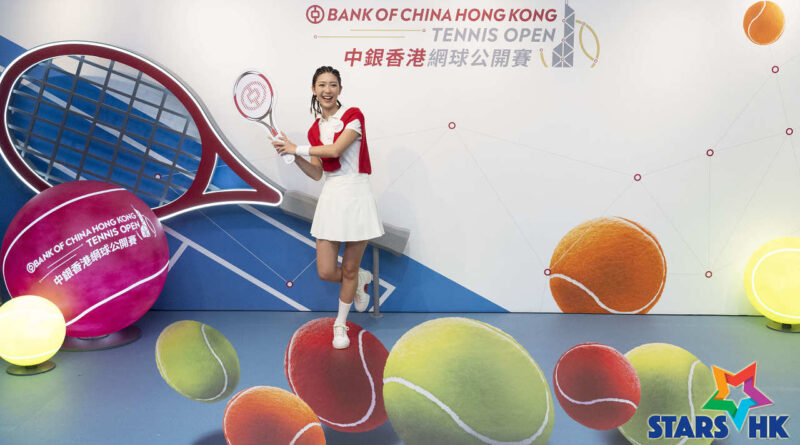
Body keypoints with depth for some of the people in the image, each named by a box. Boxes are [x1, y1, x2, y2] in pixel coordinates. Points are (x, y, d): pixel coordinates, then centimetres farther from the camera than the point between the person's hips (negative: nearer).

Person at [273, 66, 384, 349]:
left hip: (356, 197, -4)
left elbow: (335, 149, -19)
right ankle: (361, 280, 33)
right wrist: (293, 155, -4)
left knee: (349, 270, 6)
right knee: (326, 272, 0)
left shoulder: (353, 115, -5)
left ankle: (340, 324, 28)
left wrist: (297, 148, -10)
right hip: (331, 198, 4)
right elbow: (317, 173, 10)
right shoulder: (315, 129, 11)